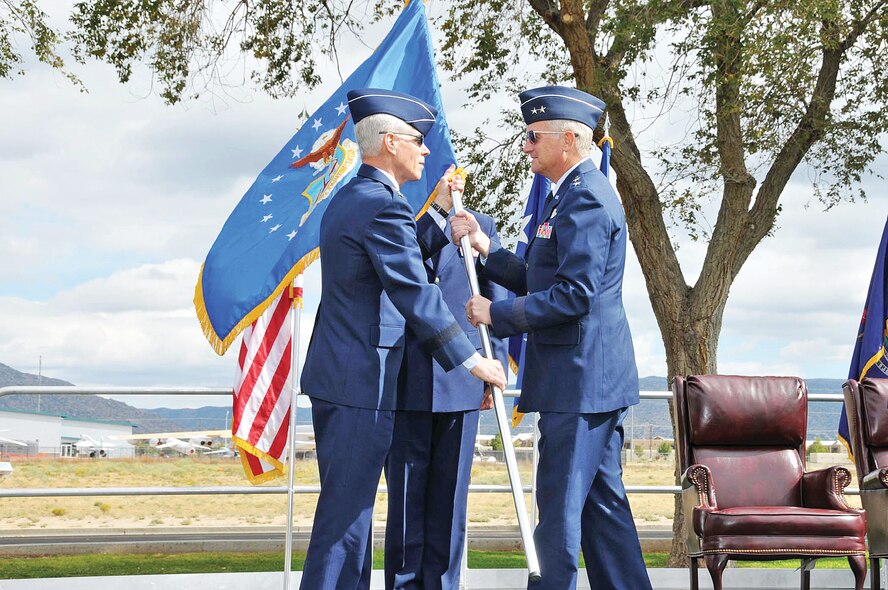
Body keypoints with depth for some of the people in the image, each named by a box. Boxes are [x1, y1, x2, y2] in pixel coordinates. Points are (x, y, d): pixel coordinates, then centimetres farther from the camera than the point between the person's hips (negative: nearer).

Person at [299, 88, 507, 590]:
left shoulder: (349, 199, 15)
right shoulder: (383, 206, -16)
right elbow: (417, 298, -19)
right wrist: (473, 361, -13)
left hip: (334, 377, 10)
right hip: (362, 382, -10)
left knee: (349, 507, 15)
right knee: (347, 511, -5)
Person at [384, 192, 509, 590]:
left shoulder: (481, 227, 13)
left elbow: (496, 301, 11)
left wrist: (495, 371, 6)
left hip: (460, 382, 1)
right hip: (406, 379, -1)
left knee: (449, 494, 5)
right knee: (406, 491, 2)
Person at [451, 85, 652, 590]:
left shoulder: (586, 198, -16)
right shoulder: (576, 194, 18)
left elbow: (573, 295, -23)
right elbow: (544, 281, 20)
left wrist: (497, 313, -16)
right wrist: (487, 250, 8)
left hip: (580, 378, -11)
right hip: (596, 377, 11)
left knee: (560, 504, -4)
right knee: (602, 499, 14)